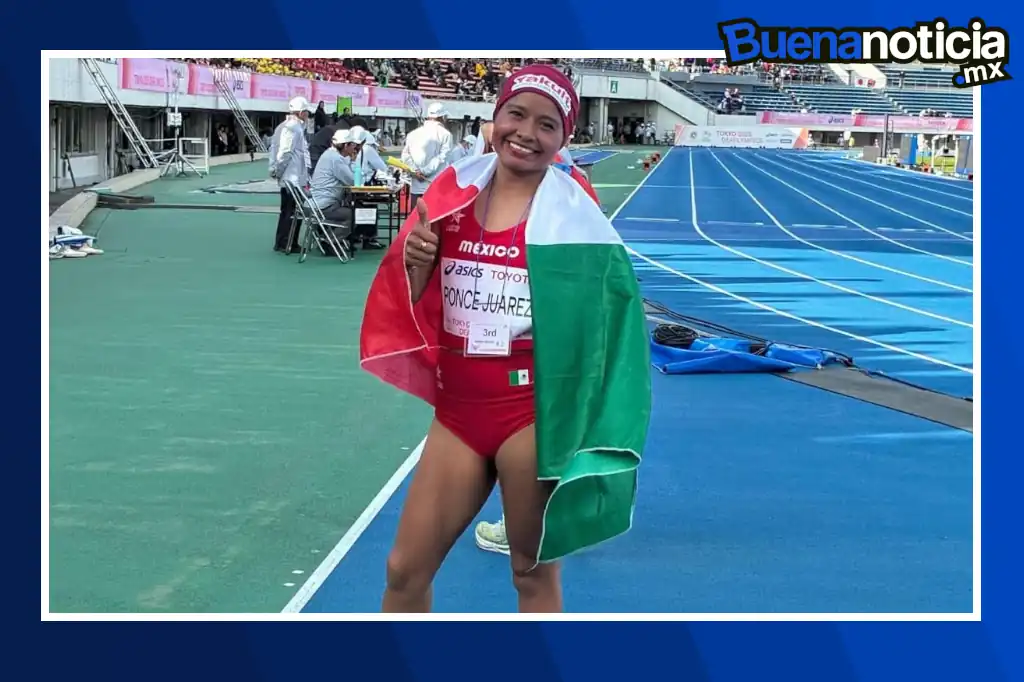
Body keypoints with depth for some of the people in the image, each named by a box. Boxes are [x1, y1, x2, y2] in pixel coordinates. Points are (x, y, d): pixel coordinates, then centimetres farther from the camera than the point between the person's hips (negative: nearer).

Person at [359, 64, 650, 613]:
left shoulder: (572, 214, -8)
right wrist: (417, 264, -9)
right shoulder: (451, 193, 5)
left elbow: (607, 313, -6)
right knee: (405, 570, 11)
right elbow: (418, 314, 12)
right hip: (457, 409, 5)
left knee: (533, 572, 10)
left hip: (531, 411, -4)